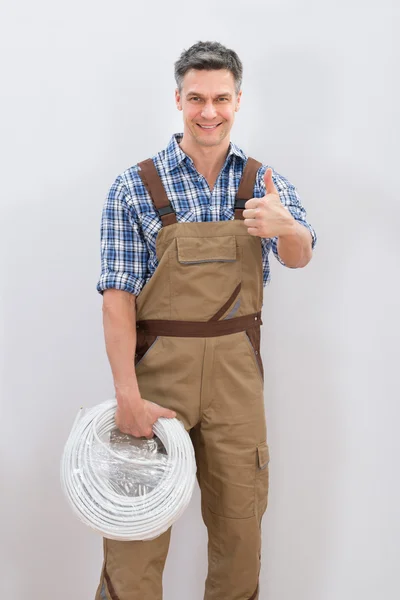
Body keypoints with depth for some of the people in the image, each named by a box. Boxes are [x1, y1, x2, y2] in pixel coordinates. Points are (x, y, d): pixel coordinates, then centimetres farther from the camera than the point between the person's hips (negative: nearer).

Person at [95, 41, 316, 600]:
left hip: (237, 368, 3)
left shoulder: (265, 182, 3)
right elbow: (118, 295, -10)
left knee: (240, 516, 14)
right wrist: (127, 395, -17)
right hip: (158, 365, -2)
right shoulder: (134, 188, -6)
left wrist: (285, 226, -37)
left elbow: (299, 257, -14)